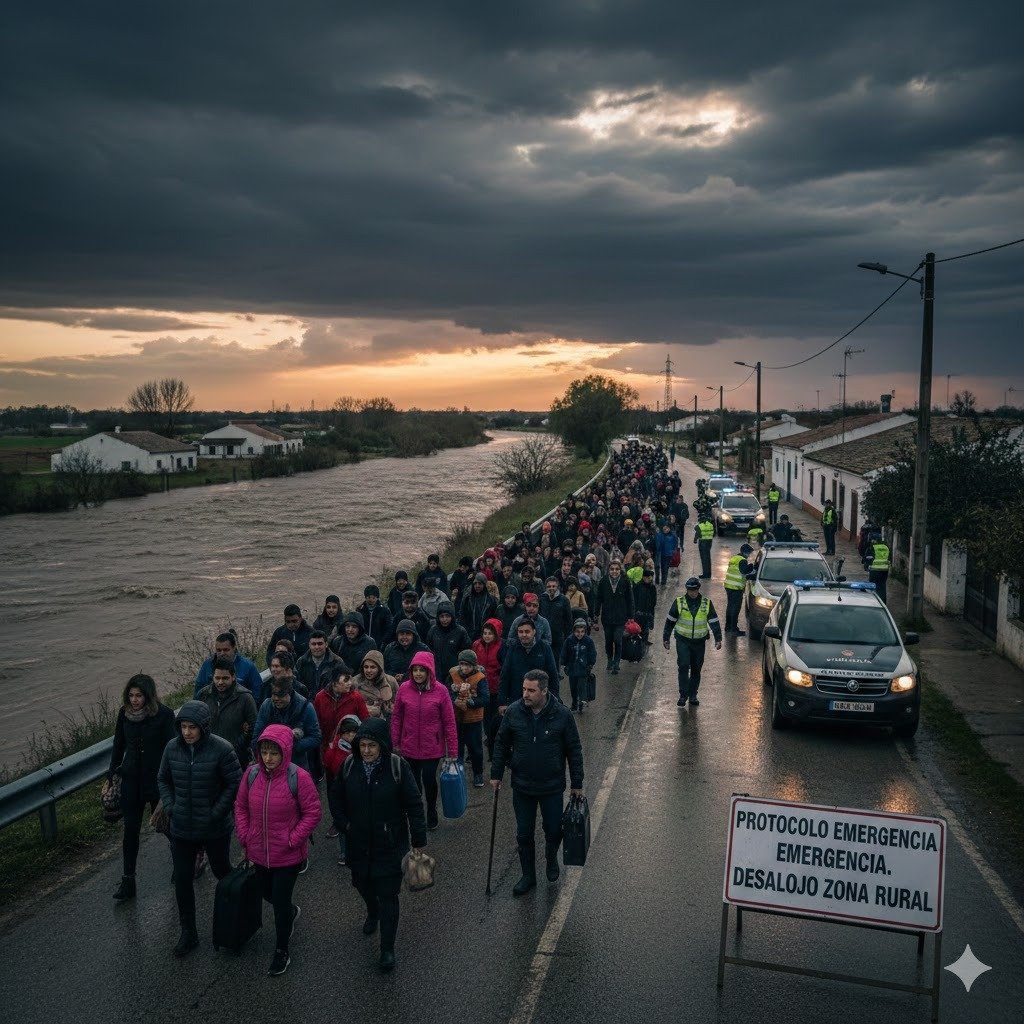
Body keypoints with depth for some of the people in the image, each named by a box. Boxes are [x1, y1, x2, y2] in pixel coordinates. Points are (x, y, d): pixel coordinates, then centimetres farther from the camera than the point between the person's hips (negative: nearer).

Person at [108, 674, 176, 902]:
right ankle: (128, 881, 16)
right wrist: (111, 775, 10)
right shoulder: (124, 713, -5)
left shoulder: (164, 714, -17)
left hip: (158, 779, -3)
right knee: (130, 831, 7)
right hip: (131, 780, 3)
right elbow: (118, 745, 9)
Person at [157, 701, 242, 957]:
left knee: (221, 871, 18)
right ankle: (188, 933, 27)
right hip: (181, 829, 3)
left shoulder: (221, 749, -21)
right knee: (182, 880, 9)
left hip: (215, 830, -3)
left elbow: (234, 783, -14)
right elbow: (163, 780, 8)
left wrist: (216, 813, -17)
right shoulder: (172, 747, -7)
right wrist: (170, 807, -3)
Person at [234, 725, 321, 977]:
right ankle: (291, 912, 56)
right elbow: (241, 807, 7)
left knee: (281, 902, 5)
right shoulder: (251, 774, -8)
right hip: (258, 852, 5)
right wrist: (244, 837, 0)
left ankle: (281, 952, 28)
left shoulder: (298, 778, -21)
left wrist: (292, 840, -17)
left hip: (288, 855, -5)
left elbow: (312, 814, -13)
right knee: (268, 894, 23)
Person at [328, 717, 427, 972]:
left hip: (390, 845, -4)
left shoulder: (398, 767, -18)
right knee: (362, 884, 23)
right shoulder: (349, 766, -8)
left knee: (388, 896, 1)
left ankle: (388, 949, 16)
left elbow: (414, 805, -11)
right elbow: (336, 797, 9)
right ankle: (372, 913, 55)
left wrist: (418, 841, -8)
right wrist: (343, 825, 1)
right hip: (358, 844, 4)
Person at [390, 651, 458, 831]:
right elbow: (396, 718, 2)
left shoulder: (440, 691, -12)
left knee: (429, 779, 6)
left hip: (432, 748, -2)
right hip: (409, 747, 2)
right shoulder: (404, 688, -7)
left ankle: (431, 814, 33)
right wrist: (395, 743, 3)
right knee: (413, 781, 13)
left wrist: (452, 750, -7)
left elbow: (449, 722, -8)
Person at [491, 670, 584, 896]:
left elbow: (574, 750, -4)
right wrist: (496, 774, 6)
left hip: (552, 786, -1)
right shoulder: (513, 711, -10)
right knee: (524, 834, 11)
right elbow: (501, 744, 4)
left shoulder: (562, 714, -15)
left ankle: (551, 859, 44)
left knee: (554, 831, 12)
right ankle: (528, 876, 31)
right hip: (522, 786, 2)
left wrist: (577, 784, 0)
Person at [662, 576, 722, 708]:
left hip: (699, 641, 2)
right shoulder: (679, 602, -4)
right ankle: (683, 695, -6)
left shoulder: (706, 603, -1)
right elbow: (670, 621, 4)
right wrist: (666, 638, 5)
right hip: (683, 640, -2)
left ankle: (693, 696, 18)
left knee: (696, 670, 7)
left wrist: (718, 639, -6)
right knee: (683, 666, -13)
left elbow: (714, 622, 2)